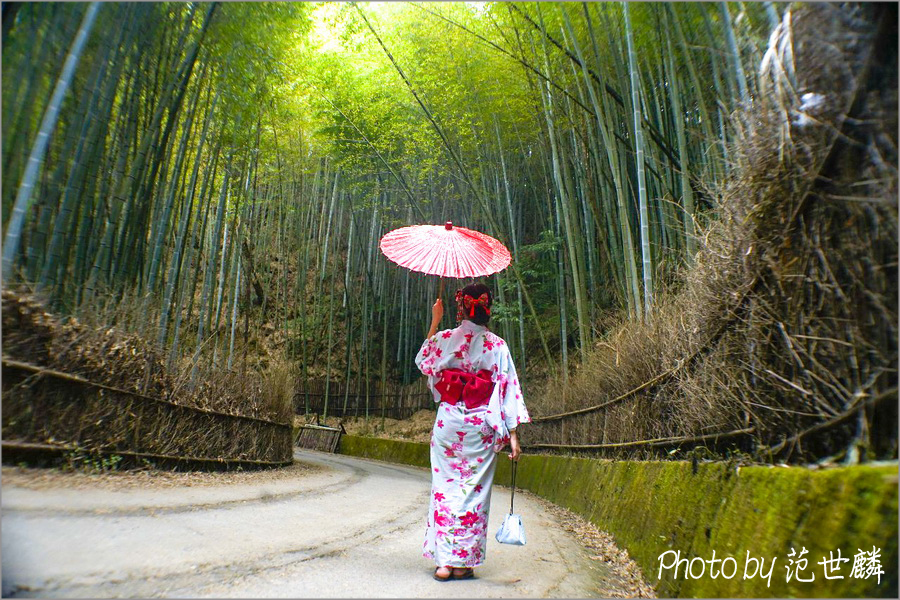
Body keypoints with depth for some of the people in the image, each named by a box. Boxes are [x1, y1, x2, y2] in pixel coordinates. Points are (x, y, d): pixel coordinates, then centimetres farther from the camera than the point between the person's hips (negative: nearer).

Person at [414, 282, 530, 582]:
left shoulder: (444, 338, -2)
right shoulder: (498, 345, -3)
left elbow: (422, 362, 19)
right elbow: (509, 389, -5)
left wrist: (434, 321, 24)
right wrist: (513, 435, -2)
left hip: (448, 423, 0)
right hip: (482, 425, 0)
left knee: (446, 486, 8)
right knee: (475, 489, 9)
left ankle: (443, 561, 11)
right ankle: (462, 562, 15)